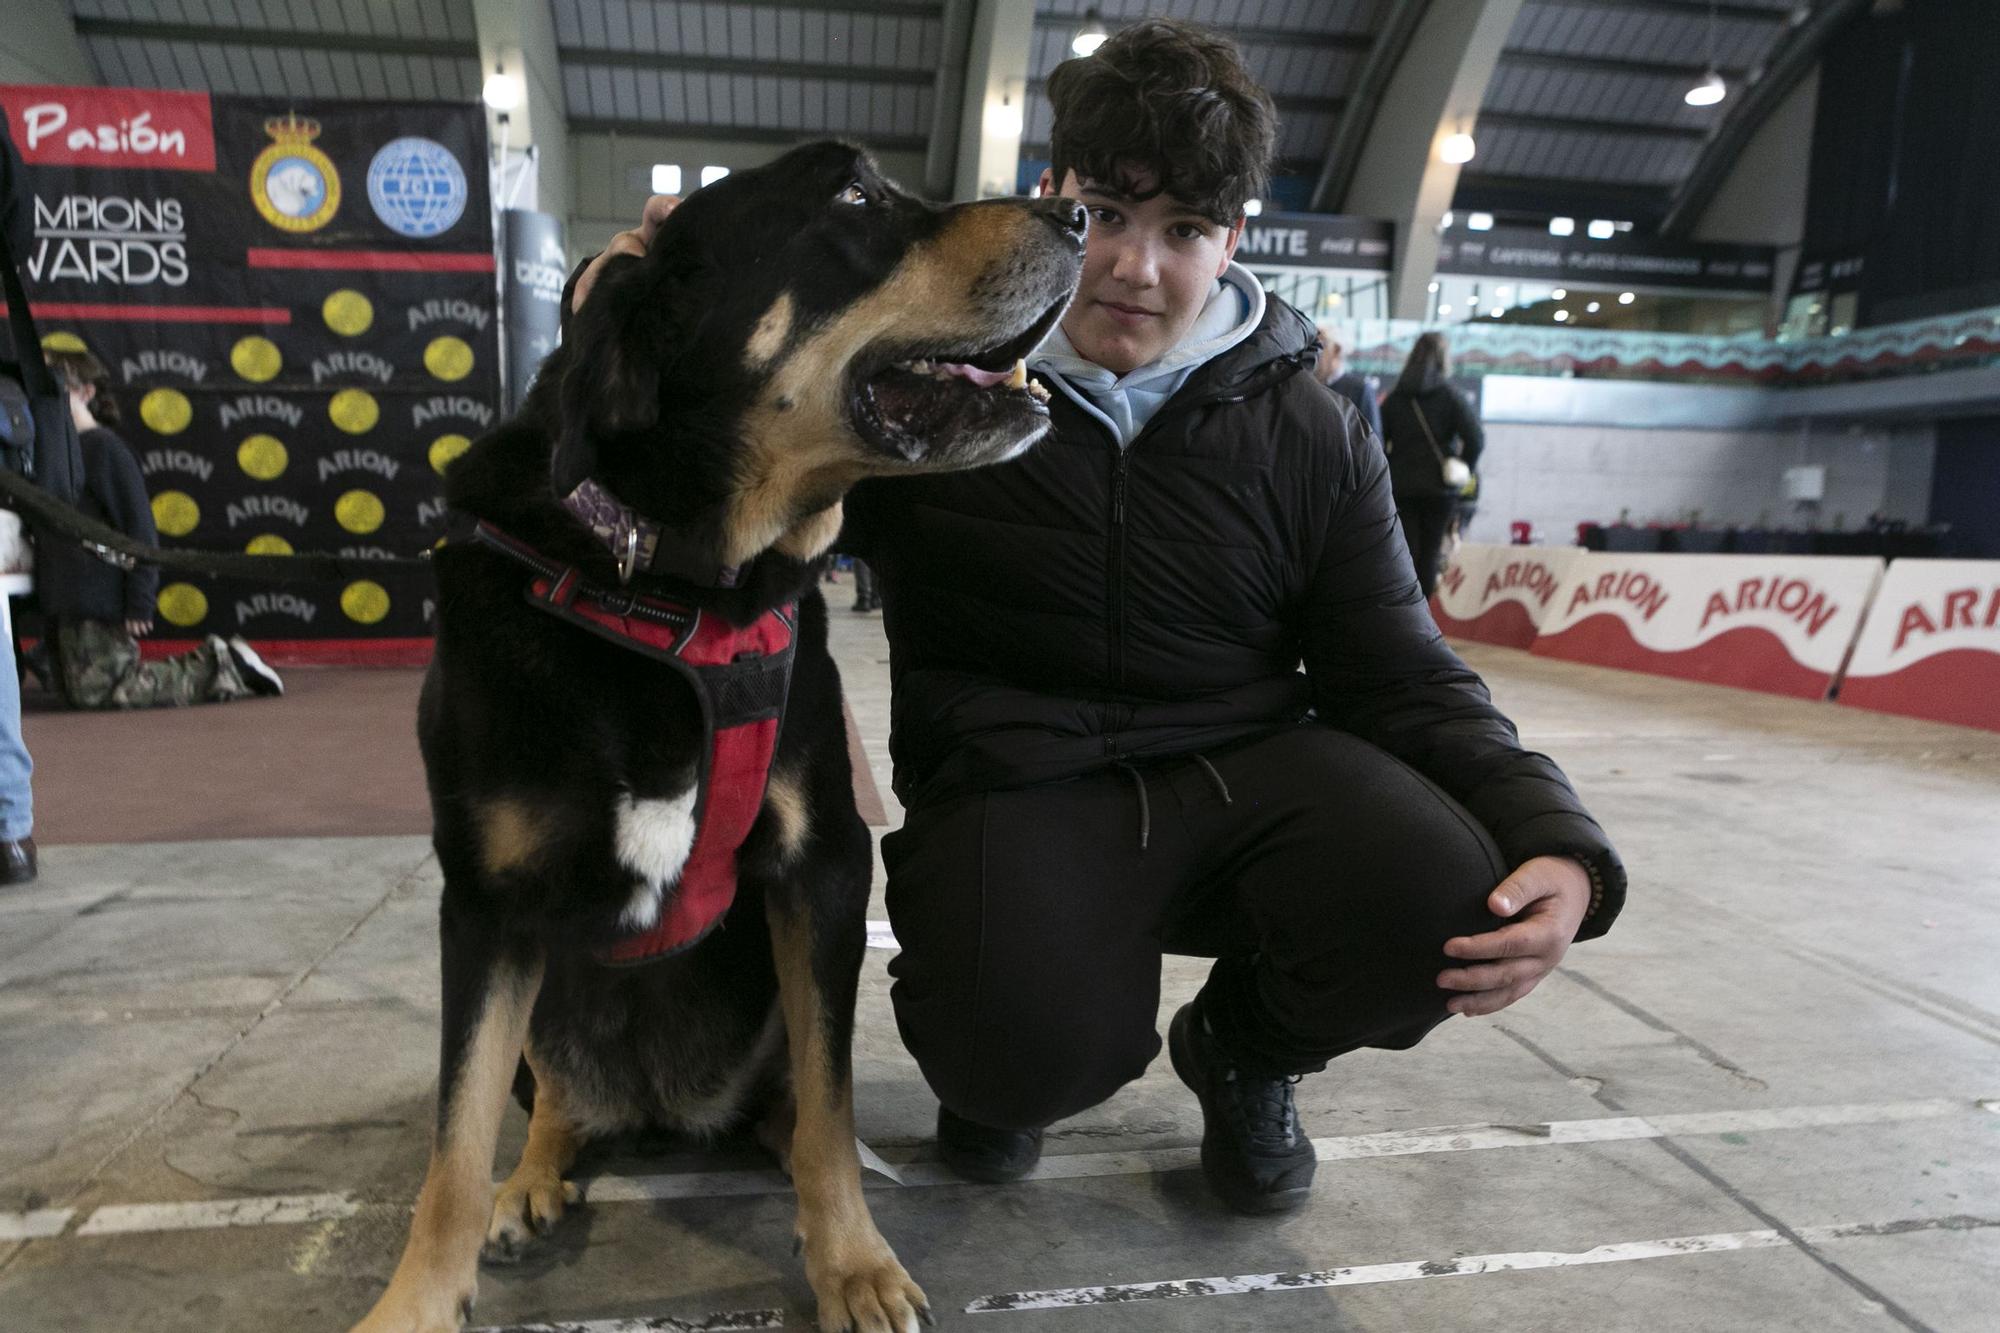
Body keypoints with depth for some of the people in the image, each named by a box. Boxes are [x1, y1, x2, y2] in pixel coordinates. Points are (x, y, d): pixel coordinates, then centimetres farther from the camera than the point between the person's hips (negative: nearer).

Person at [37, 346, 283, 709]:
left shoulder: (104, 448, -13)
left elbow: (139, 528, -16)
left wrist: (139, 603, -19)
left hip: (98, 602, -9)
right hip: (63, 602, 9)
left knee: (93, 693, -8)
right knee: (75, 693, 14)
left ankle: (223, 668, 1)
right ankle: (206, 664, 19)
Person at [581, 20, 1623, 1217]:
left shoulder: (1311, 434, 4)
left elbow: (1408, 681, 2)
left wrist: (1560, 846, -16)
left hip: (1245, 769, 3)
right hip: (1016, 788, -2)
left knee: (1442, 904, -26)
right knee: (1032, 1060, -31)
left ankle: (1245, 1049, 11)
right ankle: (1002, 1069, 12)